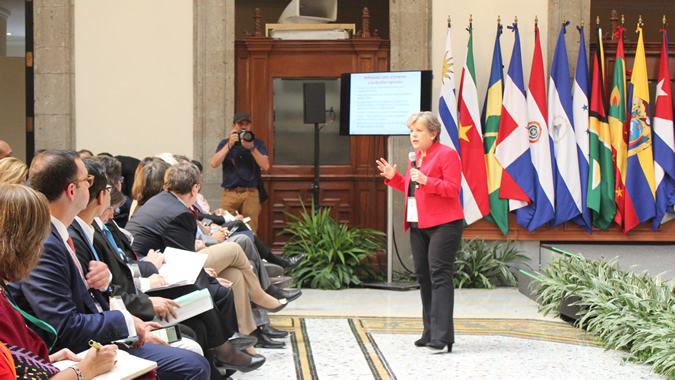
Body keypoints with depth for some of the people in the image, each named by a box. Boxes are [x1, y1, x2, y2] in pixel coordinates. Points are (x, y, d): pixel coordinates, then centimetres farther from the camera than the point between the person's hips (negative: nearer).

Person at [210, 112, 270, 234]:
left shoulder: (258, 143, 13)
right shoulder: (225, 144, 14)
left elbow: (266, 166, -2)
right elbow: (214, 164, -3)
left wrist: (252, 148, -13)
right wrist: (229, 145, -9)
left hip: (251, 195, 0)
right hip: (229, 194, 0)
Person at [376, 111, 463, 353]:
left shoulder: (447, 154, -7)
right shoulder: (416, 156, 18)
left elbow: (453, 188, -15)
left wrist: (425, 180, -24)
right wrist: (393, 178, 8)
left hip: (443, 224, -9)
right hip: (418, 224, 9)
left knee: (439, 275, -13)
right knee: (423, 276, 9)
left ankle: (442, 337, -15)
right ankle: (430, 333, 16)